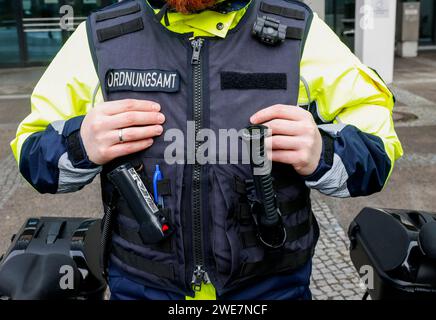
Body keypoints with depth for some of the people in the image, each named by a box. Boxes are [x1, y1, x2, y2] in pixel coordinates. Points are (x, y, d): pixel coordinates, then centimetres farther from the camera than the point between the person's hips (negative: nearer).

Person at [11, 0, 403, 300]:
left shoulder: (303, 33, -8)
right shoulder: (98, 38, -5)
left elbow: (377, 149, -2)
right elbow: (32, 154, 3)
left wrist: (323, 152, -24)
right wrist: (80, 144, -19)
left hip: (275, 284, 0)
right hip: (138, 284, 1)